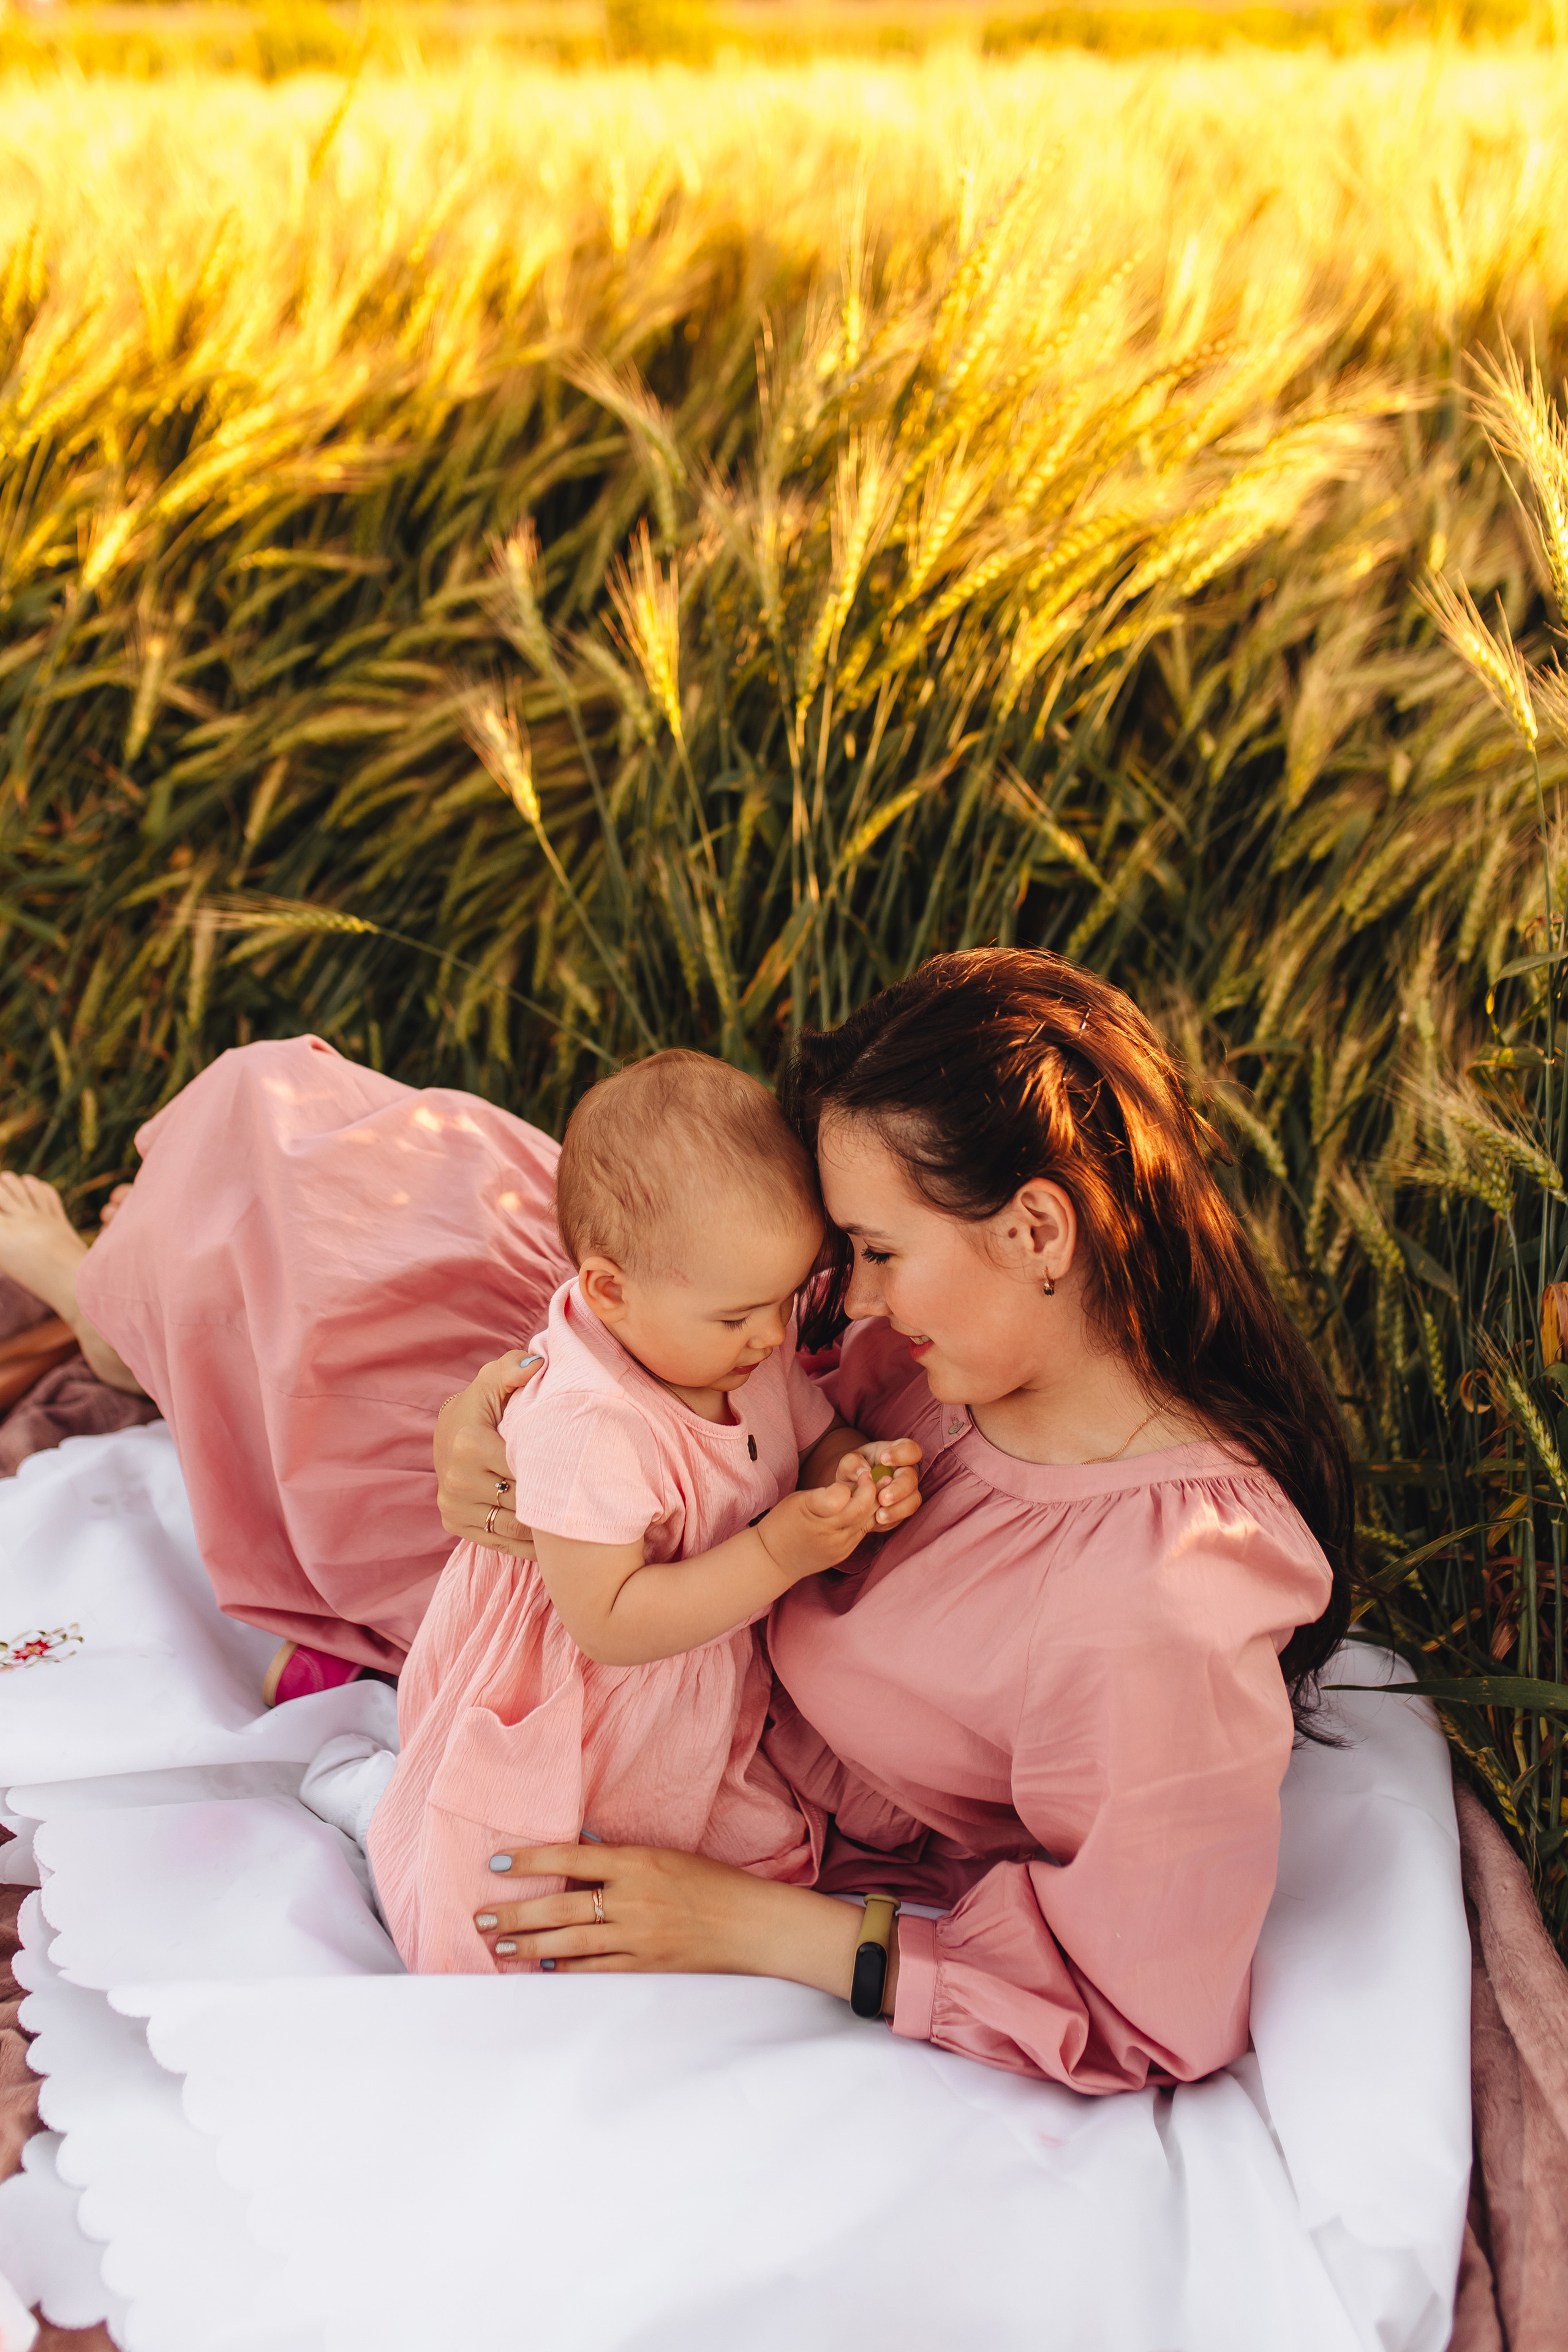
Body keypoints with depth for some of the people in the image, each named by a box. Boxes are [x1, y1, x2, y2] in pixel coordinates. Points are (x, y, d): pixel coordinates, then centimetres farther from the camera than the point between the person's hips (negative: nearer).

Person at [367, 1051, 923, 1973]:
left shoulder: (757, 1347, -9)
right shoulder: (583, 1425, -33)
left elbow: (816, 1435, 8)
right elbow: (609, 1622, -30)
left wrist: (854, 1475, -16)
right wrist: (777, 1556, -33)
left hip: (703, 1715, 7)